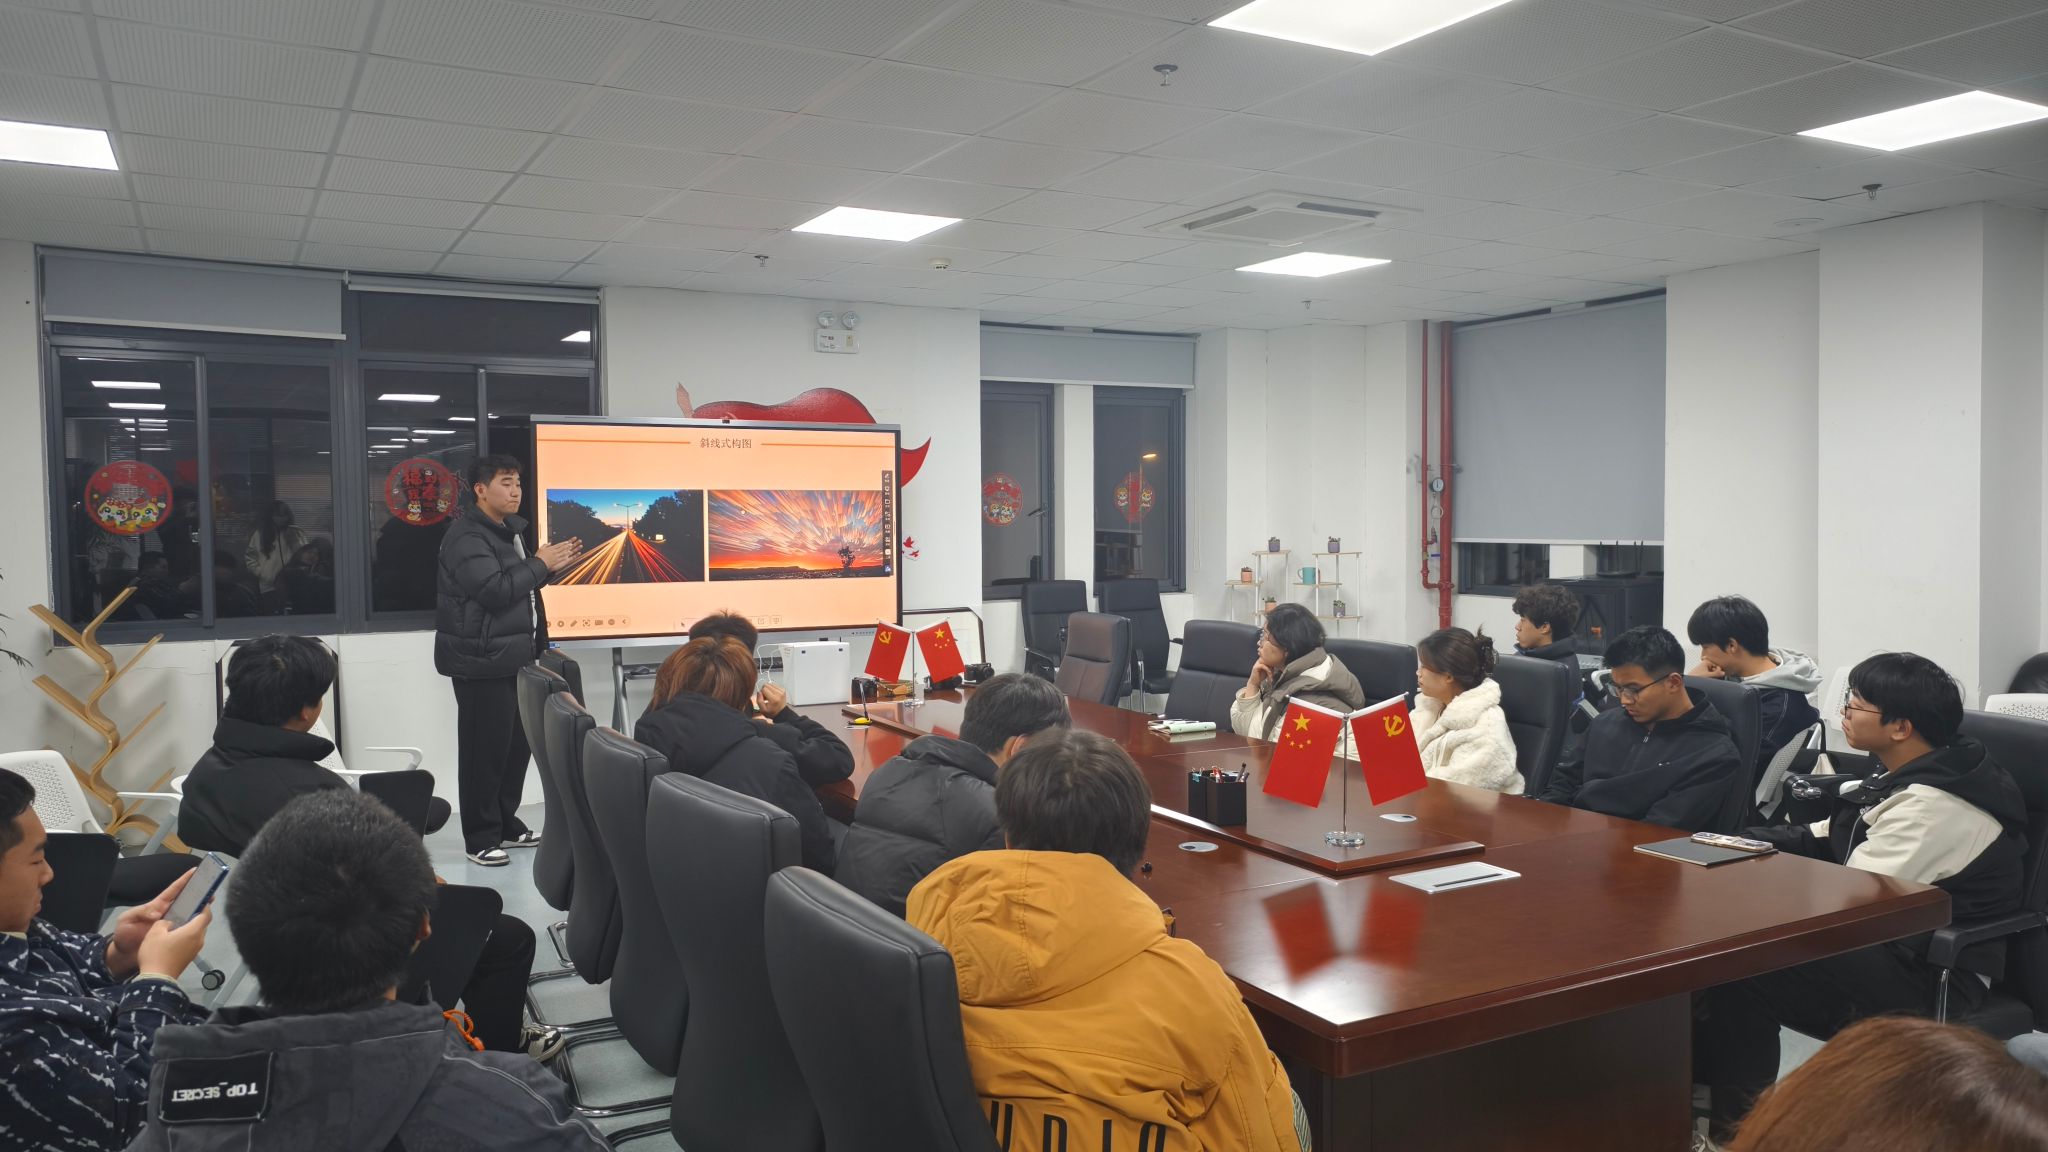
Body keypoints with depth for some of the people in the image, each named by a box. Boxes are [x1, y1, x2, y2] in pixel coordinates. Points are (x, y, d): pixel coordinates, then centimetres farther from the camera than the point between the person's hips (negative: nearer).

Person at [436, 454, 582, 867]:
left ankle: (506, 822, 23)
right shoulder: (466, 537, -14)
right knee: (485, 748, -4)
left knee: (518, 742, 11)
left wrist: (550, 567, 8)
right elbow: (494, 591, -24)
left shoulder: (508, 531, 17)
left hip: (514, 656, 9)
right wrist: (540, 564, -14)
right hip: (483, 660, -9)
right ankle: (480, 837, 4)